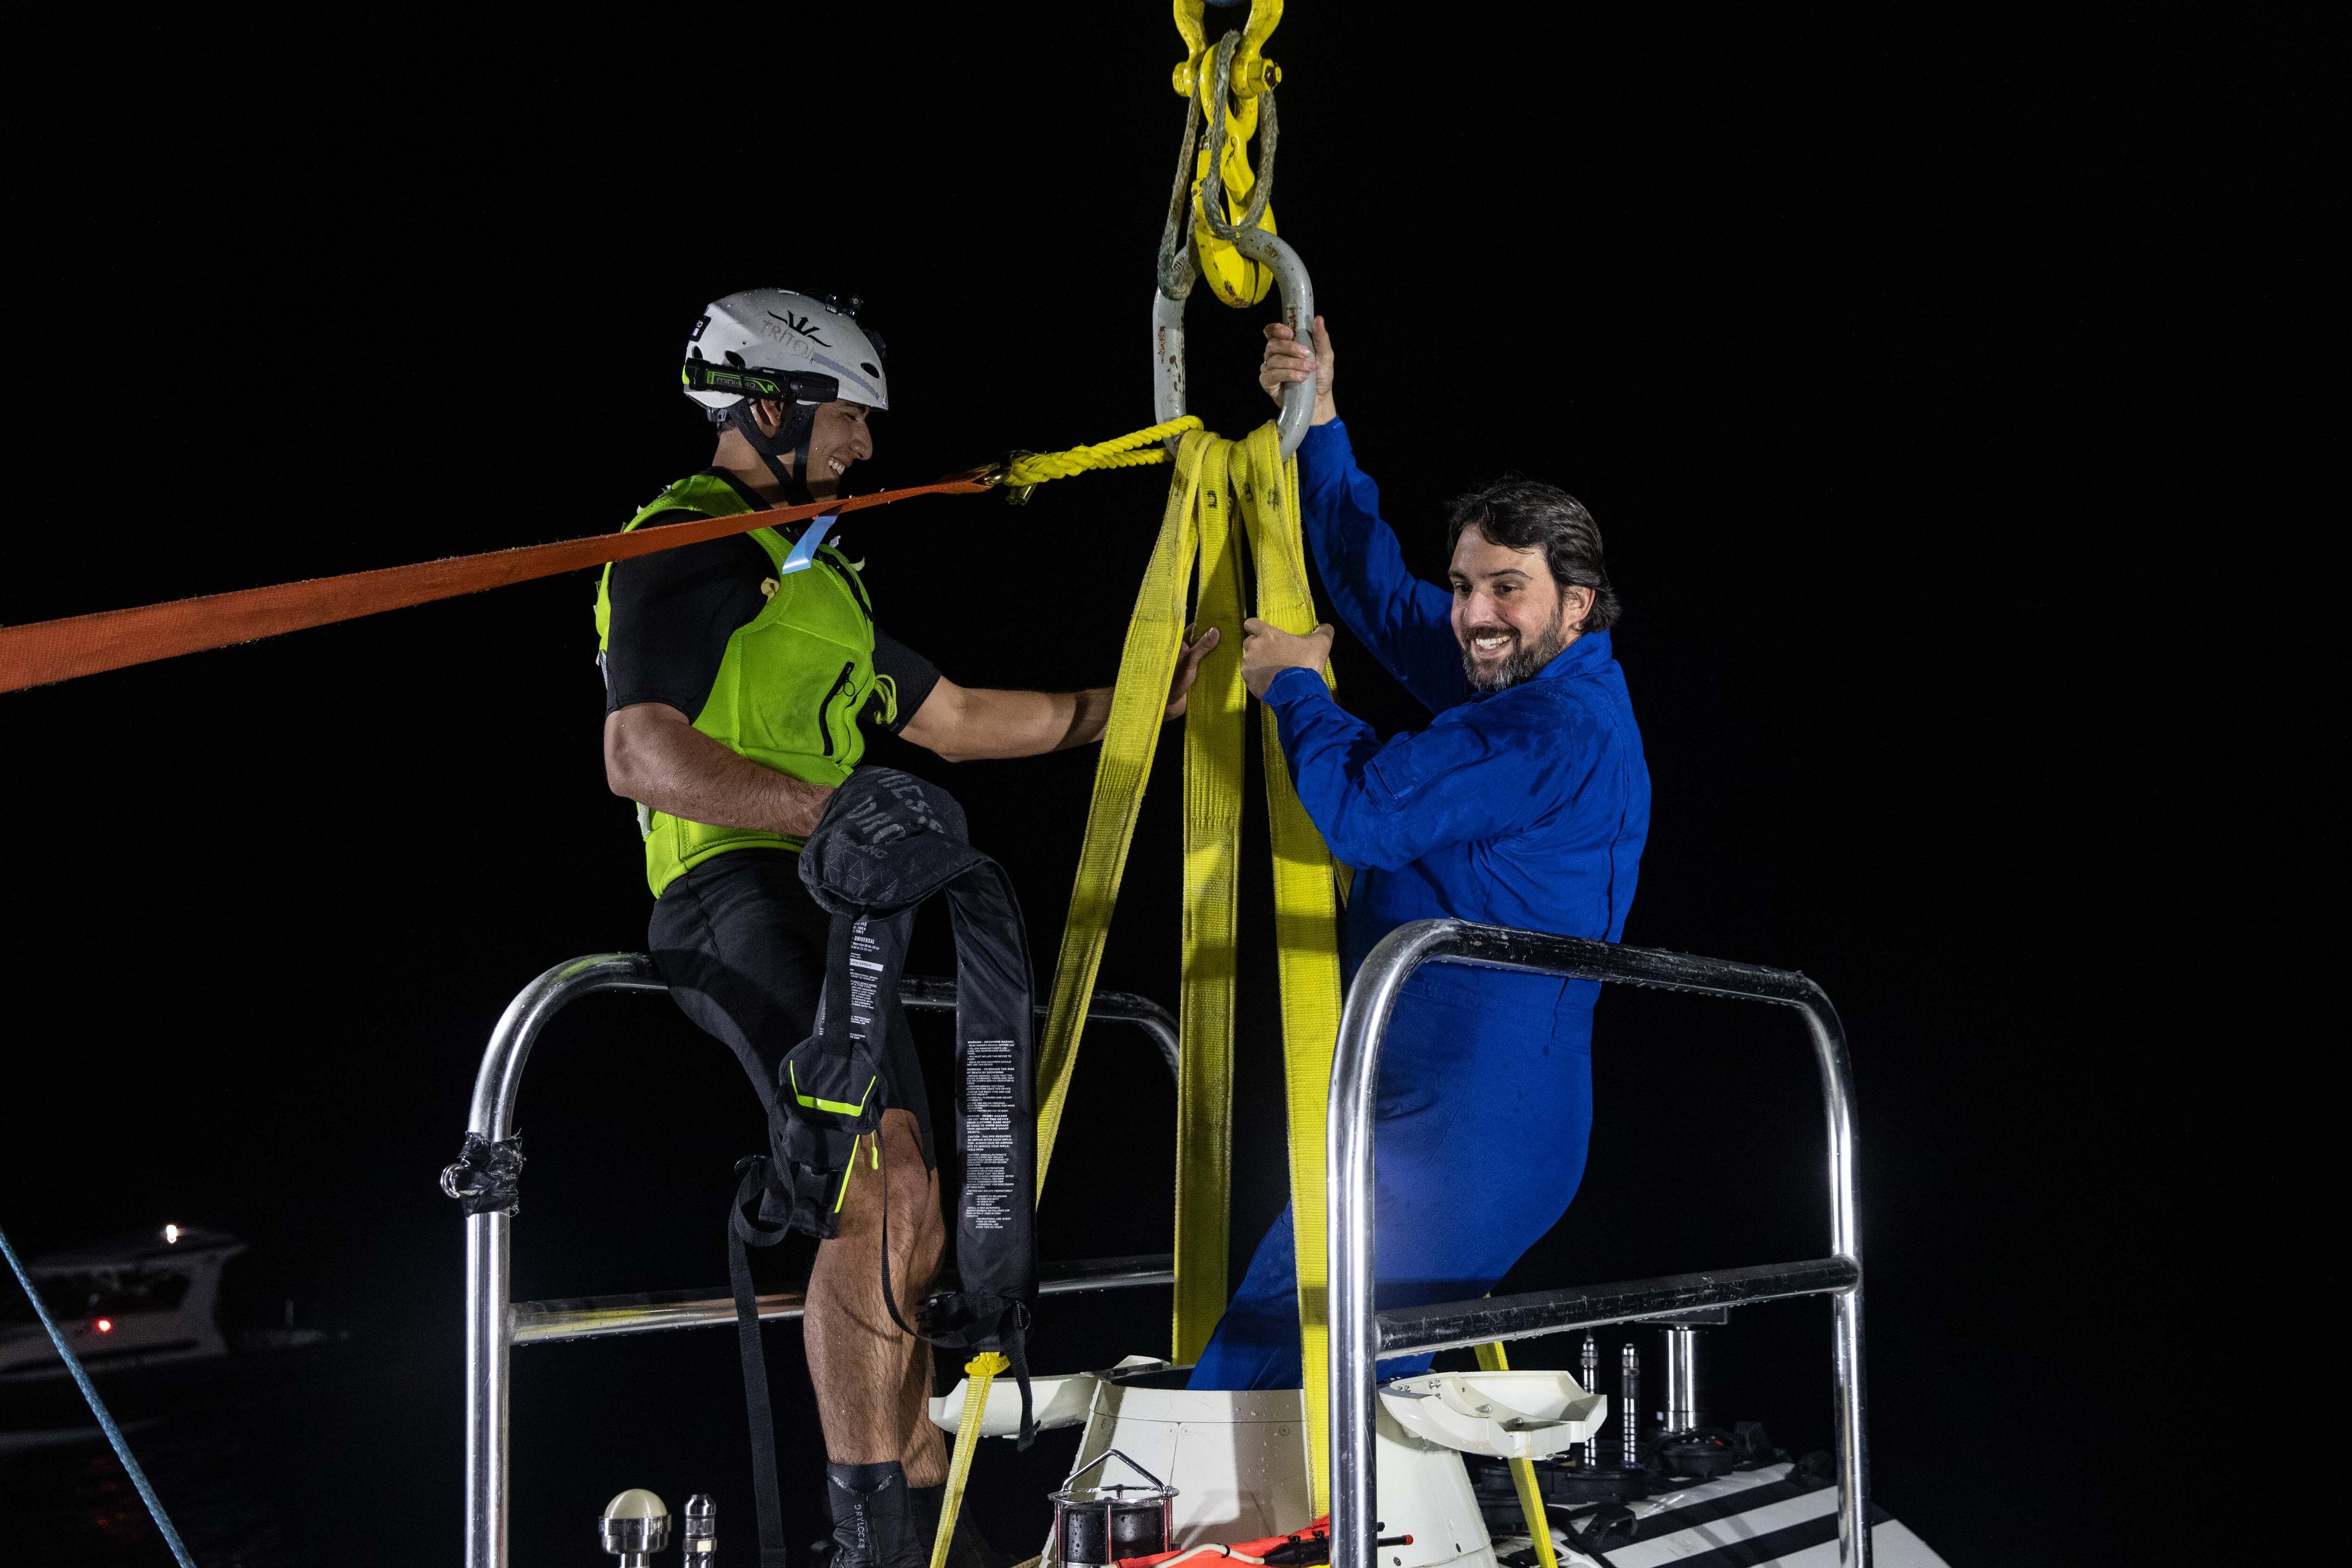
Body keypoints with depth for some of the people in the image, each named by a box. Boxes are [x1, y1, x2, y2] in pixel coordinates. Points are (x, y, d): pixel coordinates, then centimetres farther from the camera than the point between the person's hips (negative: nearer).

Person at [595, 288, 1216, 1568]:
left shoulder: (815, 573, 28)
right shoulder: (683, 548, -3)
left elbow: (954, 720, 31)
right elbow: (641, 757, -16)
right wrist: (831, 808, -27)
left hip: (829, 903, 10)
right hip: (738, 891, -10)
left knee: (906, 1218, 10)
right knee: (875, 1184, -25)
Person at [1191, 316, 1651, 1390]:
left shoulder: (1563, 728, -17)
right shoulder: (1513, 680, 13)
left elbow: (1365, 810, -22)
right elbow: (1376, 587, 26)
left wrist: (1294, 684, -4)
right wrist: (1318, 424, 20)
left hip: (1461, 1145, -10)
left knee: (1251, 1369, -11)